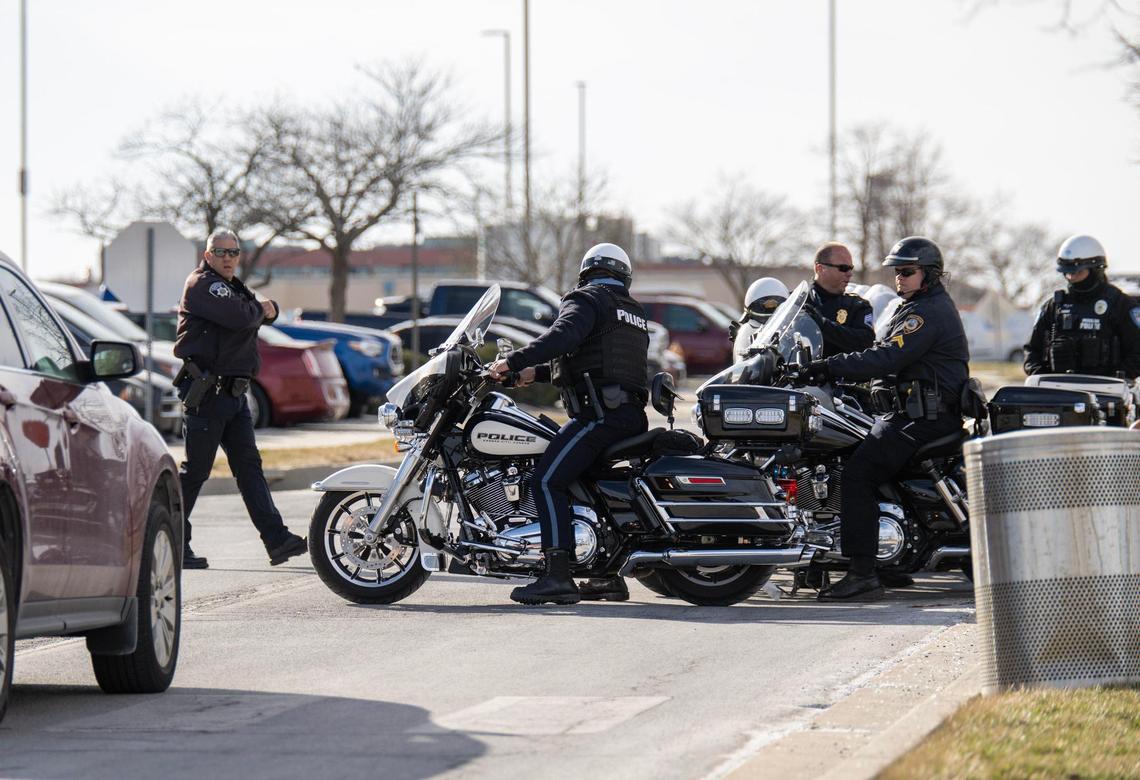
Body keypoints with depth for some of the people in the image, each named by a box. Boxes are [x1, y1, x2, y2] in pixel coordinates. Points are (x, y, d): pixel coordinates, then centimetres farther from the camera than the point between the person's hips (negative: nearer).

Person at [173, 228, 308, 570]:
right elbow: (239, 317, -20)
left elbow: (258, 314, 19)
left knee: (249, 465, 4)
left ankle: (277, 539, 0)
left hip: (233, 391, 9)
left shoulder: (233, 287, 23)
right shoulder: (202, 284, -9)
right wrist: (259, 309, -1)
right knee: (196, 469, -6)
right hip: (206, 390, -9)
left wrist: (266, 309, -2)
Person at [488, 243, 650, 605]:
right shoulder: (635, 312, 27)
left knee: (548, 479, -14)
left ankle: (558, 575, -25)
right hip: (633, 416, 9)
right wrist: (538, 372, 32)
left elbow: (563, 336, -20)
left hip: (599, 412, -9)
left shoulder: (588, 300, 1)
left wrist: (513, 362, -22)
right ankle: (609, 576, 19)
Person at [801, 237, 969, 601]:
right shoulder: (925, 306, 22)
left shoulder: (928, 313, -14)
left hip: (925, 417, -11)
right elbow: (888, 357, 25)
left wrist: (830, 366, -25)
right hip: (914, 410, 11)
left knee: (857, 473, -21)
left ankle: (863, 574, -28)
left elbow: (886, 358, -25)